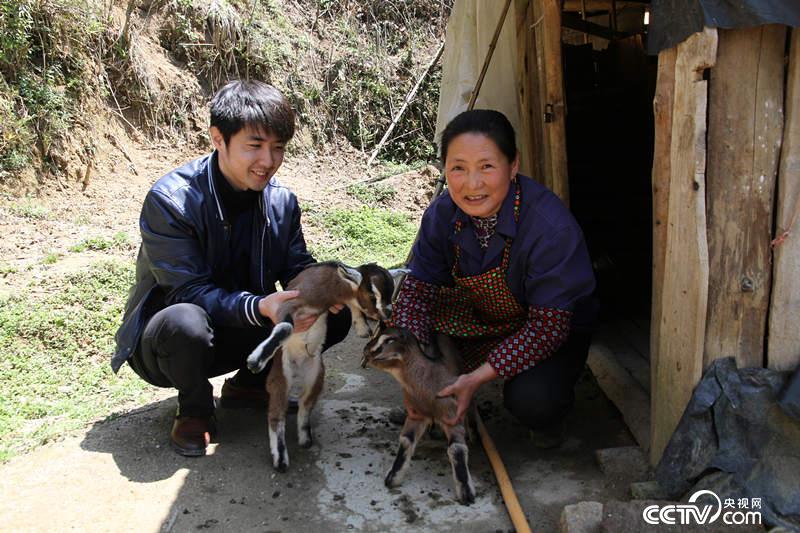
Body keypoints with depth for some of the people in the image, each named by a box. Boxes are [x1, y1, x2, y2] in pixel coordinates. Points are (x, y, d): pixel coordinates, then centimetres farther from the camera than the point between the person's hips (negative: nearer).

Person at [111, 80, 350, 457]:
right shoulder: (170, 200, -23)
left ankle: (249, 384, 9)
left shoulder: (281, 202, -6)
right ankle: (195, 409, -7)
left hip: (241, 333, 5)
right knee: (185, 321, -41)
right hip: (166, 339, -5)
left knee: (334, 316, -12)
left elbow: (298, 270, -5)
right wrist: (259, 307, -43)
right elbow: (187, 292, -27)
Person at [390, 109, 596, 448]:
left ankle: (548, 417, 6)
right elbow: (419, 288, -15)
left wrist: (480, 376, -38)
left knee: (530, 399, -34)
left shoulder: (552, 227, -33)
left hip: (554, 331, -4)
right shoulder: (442, 214, -18)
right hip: (482, 318, 5)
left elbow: (549, 324, -30)